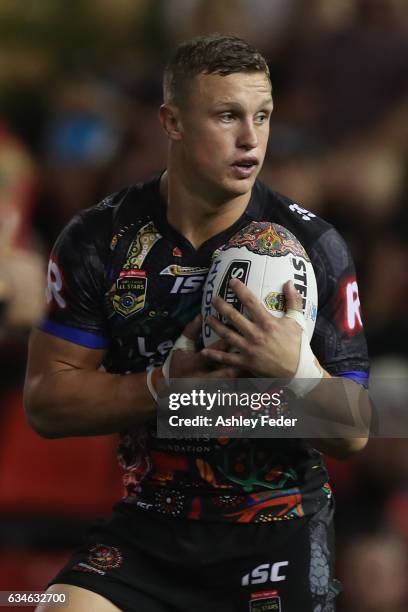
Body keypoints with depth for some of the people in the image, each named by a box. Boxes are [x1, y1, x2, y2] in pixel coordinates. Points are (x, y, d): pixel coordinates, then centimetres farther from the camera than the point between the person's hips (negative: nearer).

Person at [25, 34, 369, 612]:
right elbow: (47, 403, -4)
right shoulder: (101, 239, -3)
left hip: (281, 535, 0)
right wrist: (170, 381, -18)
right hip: (149, 531, 1)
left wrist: (296, 370, -26)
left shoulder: (313, 244, -6)